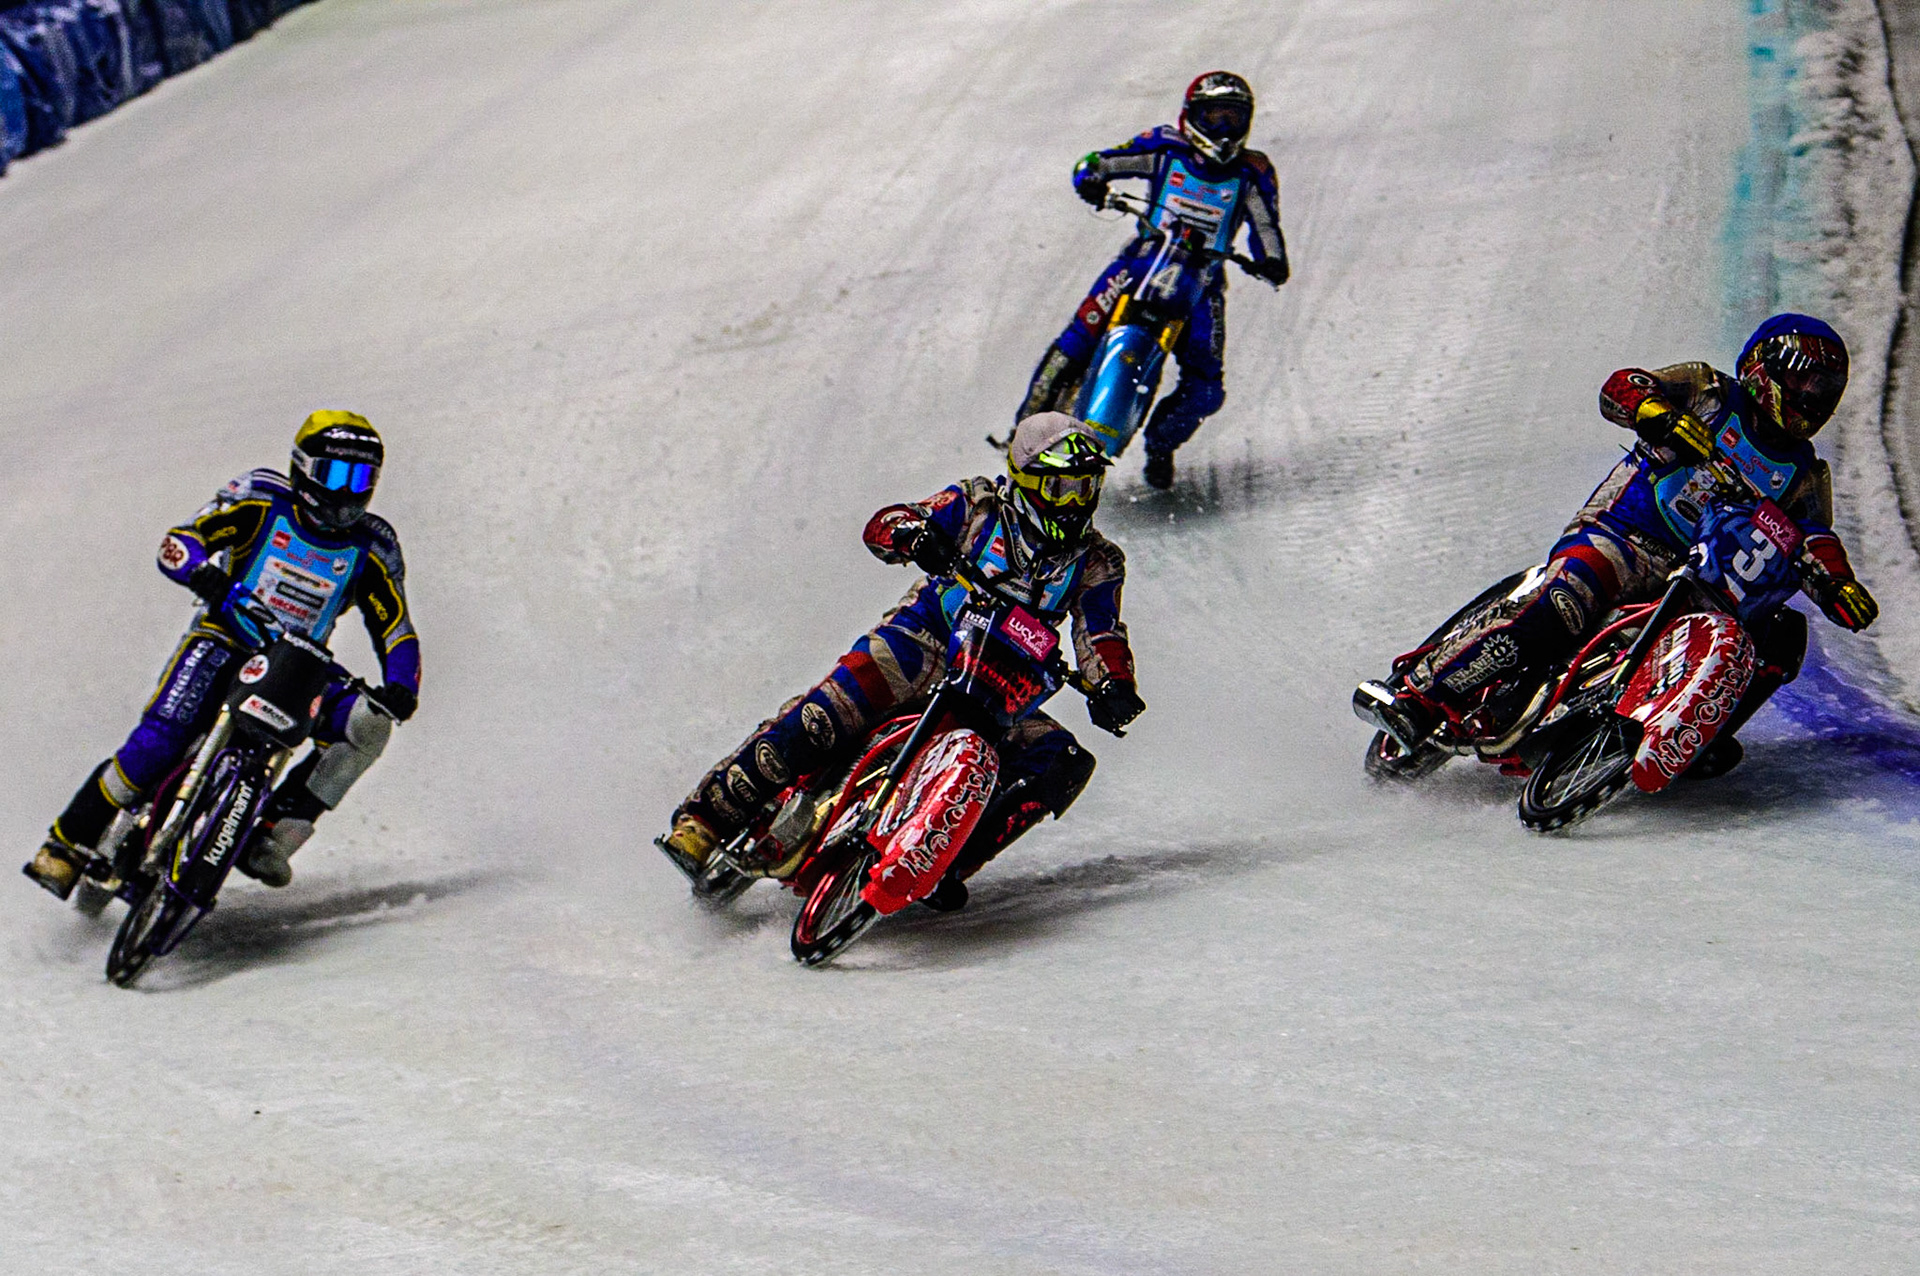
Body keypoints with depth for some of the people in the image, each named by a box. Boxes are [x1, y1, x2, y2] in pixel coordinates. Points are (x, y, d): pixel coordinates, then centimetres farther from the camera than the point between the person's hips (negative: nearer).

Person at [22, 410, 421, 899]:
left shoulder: (372, 547, 1)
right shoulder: (262, 498, -5)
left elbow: (396, 631, 1)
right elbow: (177, 542, -11)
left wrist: (400, 686, -20)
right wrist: (201, 571, -35)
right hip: (223, 642, -3)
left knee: (367, 723, -23)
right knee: (158, 741, -26)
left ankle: (272, 836, -20)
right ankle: (68, 843, -15)